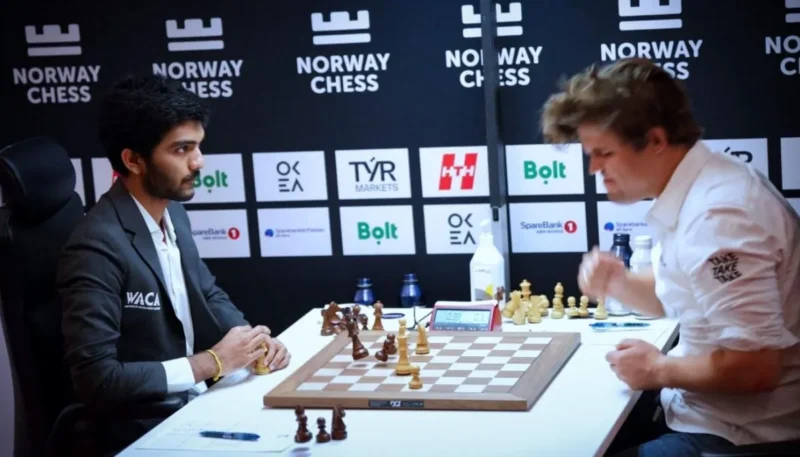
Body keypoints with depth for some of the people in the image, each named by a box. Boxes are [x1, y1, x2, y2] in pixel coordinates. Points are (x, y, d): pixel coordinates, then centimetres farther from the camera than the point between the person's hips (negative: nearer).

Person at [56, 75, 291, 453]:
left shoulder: (173, 215, 3)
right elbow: (95, 379, -27)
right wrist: (210, 363, -20)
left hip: (195, 401, 8)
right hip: (146, 430, -8)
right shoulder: (97, 247, -22)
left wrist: (253, 338, -2)